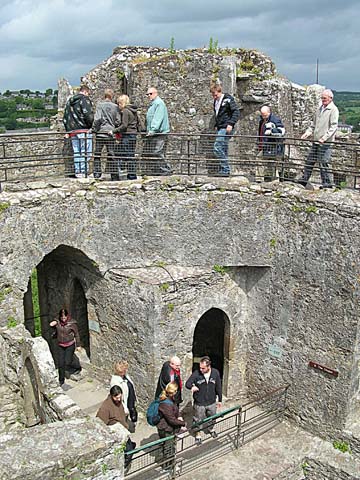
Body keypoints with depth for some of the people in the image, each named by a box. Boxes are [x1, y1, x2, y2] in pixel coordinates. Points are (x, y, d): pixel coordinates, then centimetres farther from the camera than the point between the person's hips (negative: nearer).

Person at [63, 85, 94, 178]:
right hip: (84, 130, -7)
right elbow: (88, 115, -15)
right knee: (85, 152, -4)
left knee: (76, 152, 9)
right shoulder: (84, 99, -4)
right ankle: (83, 172, -8)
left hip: (72, 131, 7)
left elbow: (65, 118, 21)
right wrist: (90, 125, 0)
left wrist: (67, 131, 21)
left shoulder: (69, 101, 20)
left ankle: (78, 172, 10)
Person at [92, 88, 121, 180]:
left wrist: (94, 129, 0)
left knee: (97, 154, 5)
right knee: (111, 154, 6)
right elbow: (118, 121, 1)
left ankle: (97, 173, 1)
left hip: (101, 132, -2)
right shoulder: (115, 107, 3)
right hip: (110, 133, 2)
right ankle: (114, 175, 5)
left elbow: (97, 118, -10)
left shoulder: (100, 105, -2)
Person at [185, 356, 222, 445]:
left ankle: (211, 429, 55)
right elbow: (187, 383, -14)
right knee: (198, 420, 14)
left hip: (211, 402, 2)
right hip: (199, 403, -2)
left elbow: (218, 387, -1)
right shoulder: (196, 373, -21)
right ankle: (198, 435, 40)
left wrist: (220, 399, 6)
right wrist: (192, 386, -37)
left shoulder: (215, 373, -13)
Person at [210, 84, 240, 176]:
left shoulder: (228, 99, -7)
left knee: (217, 148, -17)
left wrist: (231, 123, -21)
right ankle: (224, 171, 12)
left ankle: (225, 170, -13)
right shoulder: (216, 101, 17)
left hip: (226, 128, -9)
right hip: (220, 128, 9)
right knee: (223, 150, 8)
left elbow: (236, 112, -12)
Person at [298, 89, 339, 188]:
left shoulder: (333, 110, -7)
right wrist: (307, 133, 9)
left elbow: (333, 127, -14)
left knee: (323, 163, -7)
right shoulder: (319, 108, 16)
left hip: (325, 142, -8)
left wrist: (325, 137, -24)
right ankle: (304, 179, 18)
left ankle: (327, 183, 2)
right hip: (316, 140, 8)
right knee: (310, 161, 10)